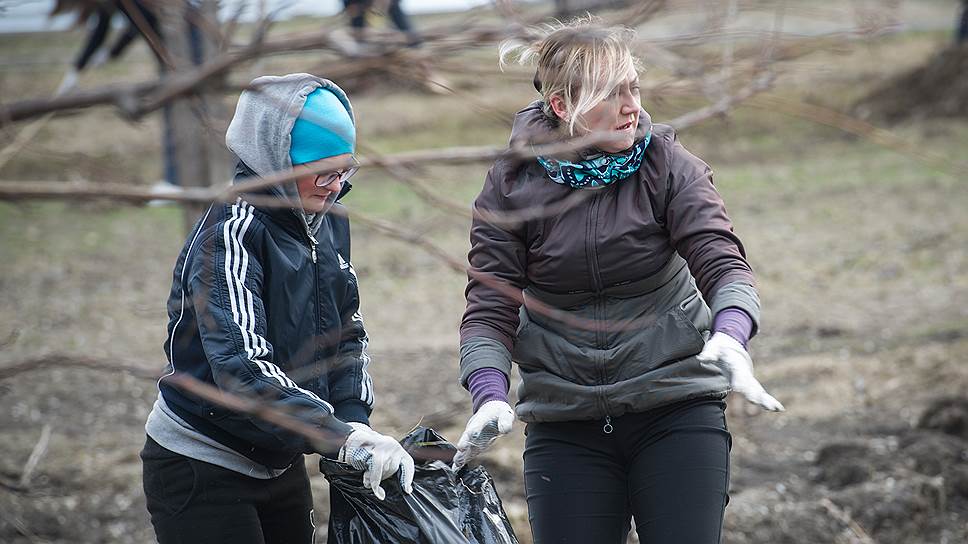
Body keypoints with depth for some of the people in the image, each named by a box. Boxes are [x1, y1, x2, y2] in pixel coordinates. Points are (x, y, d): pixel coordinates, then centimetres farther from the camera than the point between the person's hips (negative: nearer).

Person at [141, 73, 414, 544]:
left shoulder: (327, 221, 3)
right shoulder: (230, 235, -22)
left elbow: (347, 333, 12)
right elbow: (242, 367, -33)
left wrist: (355, 421, -5)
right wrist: (341, 438, -40)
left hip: (279, 464, 8)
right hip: (201, 473, -8)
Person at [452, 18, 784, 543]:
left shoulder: (667, 165, -5)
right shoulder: (511, 186, -3)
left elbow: (723, 264, -15)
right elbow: (489, 311, -4)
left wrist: (729, 338, -37)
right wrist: (490, 397, -23)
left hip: (675, 409, -1)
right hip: (565, 425, 1)